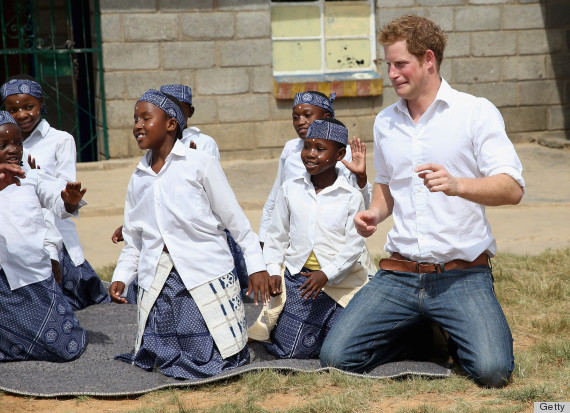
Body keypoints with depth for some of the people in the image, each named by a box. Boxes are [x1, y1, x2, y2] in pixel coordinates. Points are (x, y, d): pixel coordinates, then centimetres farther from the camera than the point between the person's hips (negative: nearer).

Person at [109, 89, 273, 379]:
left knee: (218, 361, -7)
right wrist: (121, 278, 2)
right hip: (156, 283, 4)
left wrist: (256, 266, -6)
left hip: (206, 275, -4)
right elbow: (133, 239, 16)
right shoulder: (138, 180, 12)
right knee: (158, 361, -1)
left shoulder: (200, 164, -3)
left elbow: (235, 219, -2)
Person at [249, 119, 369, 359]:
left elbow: (354, 245, -7)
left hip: (338, 280, -1)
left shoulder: (351, 197, -3)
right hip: (297, 277, 2)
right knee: (289, 351, -5)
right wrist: (272, 271, -1)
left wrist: (326, 274, -18)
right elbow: (277, 235, 11)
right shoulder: (290, 190, 5)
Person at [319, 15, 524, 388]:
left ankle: (454, 335, 12)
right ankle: (416, 334, 18)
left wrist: (456, 184, -30)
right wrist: (375, 212, 5)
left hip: (462, 275, -4)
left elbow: (512, 189, -12)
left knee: (492, 370, -25)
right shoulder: (385, 122, 13)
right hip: (399, 274, 4)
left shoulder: (476, 112, -4)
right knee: (336, 357, -11)